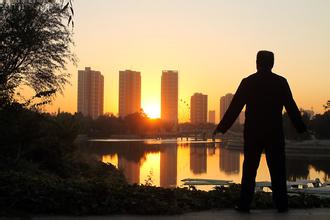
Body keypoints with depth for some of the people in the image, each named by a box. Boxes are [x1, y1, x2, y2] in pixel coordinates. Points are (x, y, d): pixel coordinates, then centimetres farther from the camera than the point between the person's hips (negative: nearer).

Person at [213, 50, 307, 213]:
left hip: (253, 133, 0)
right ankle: (281, 204, 10)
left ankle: (244, 204, 6)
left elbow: (235, 107, -4)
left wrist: (221, 127, 2)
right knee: (277, 170, 8)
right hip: (275, 133, 1)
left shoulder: (248, 82, -3)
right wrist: (301, 128, 11)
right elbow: (291, 107, 1)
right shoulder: (281, 82, 0)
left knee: (249, 169, 6)